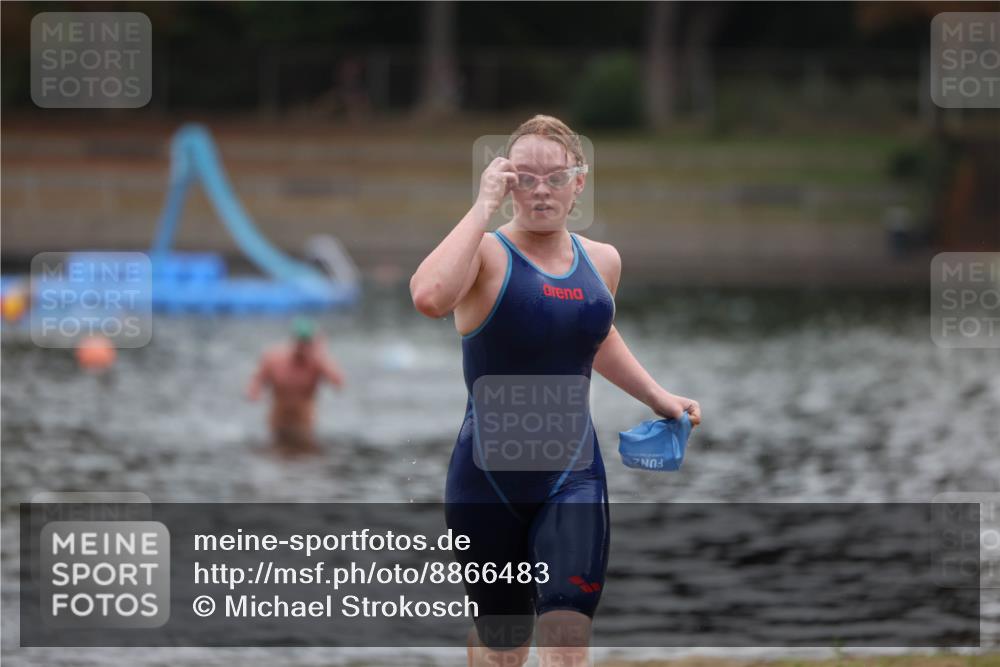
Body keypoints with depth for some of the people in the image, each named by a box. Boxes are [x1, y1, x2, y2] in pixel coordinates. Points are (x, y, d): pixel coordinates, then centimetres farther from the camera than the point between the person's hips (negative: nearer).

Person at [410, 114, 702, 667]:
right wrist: (485, 205, -27)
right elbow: (429, 296, -36)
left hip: (573, 475, 3)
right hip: (488, 476, -3)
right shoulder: (486, 254, -11)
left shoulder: (601, 262, 6)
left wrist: (655, 395, 20)